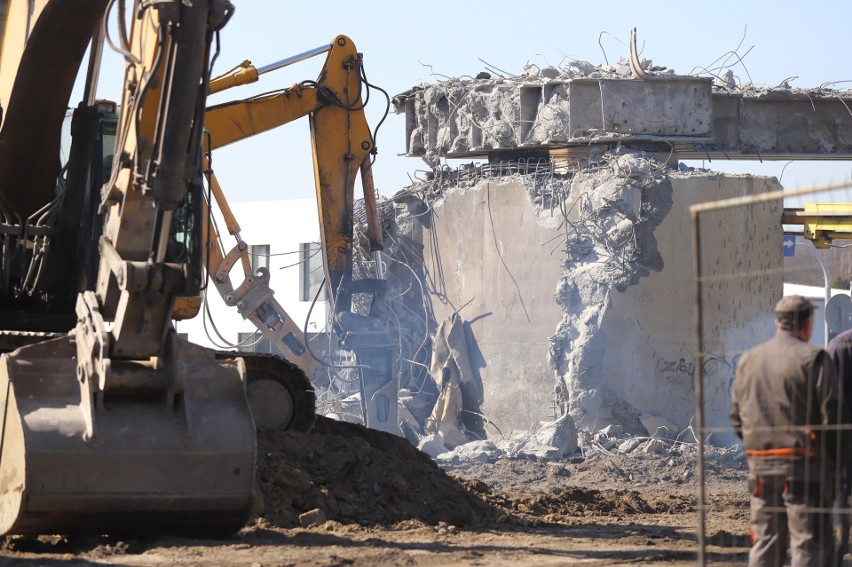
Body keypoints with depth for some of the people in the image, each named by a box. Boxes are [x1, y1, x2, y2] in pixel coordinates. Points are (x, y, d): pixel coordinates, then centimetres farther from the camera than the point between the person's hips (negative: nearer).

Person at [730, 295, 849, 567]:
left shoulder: (748, 360, 11)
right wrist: (836, 457, 1)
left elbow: (736, 417, 13)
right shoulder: (812, 358, -8)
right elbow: (833, 414, -12)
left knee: (764, 542, 12)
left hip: (760, 464, 6)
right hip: (803, 463, -6)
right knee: (809, 544, -3)